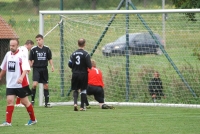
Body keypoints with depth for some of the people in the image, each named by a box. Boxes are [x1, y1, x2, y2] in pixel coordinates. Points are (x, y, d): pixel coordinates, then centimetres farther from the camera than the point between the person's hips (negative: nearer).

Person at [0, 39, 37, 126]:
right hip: (10, 83, 5)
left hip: (21, 84, -5)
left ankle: (33, 119, 21)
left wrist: (21, 77, -40)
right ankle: (8, 122, -8)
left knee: (24, 101, 4)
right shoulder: (8, 54, 8)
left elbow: (26, 68, -25)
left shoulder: (21, 55, -13)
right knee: (9, 100, -7)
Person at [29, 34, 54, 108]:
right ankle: (32, 100, -4)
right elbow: (30, 60, 3)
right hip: (36, 69, -2)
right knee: (34, 84, -18)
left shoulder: (47, 49, 4)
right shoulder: (33, 49, -2)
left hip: (44, 69, 3)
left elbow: (50, 59, 11)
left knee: (46, 85, 4)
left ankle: (47, 102, 10)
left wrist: (52, 66, -4)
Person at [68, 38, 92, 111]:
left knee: (75, 90, 11)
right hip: (83, 74, -3)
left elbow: (70, 64, 2)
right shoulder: (85, 54, -11)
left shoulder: (73, 54, 1)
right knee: (83, 90, 7)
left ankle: (75, 103, -12)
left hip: (75, 74, 3)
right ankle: (82, 106, 6)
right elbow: (89, 65, -14)